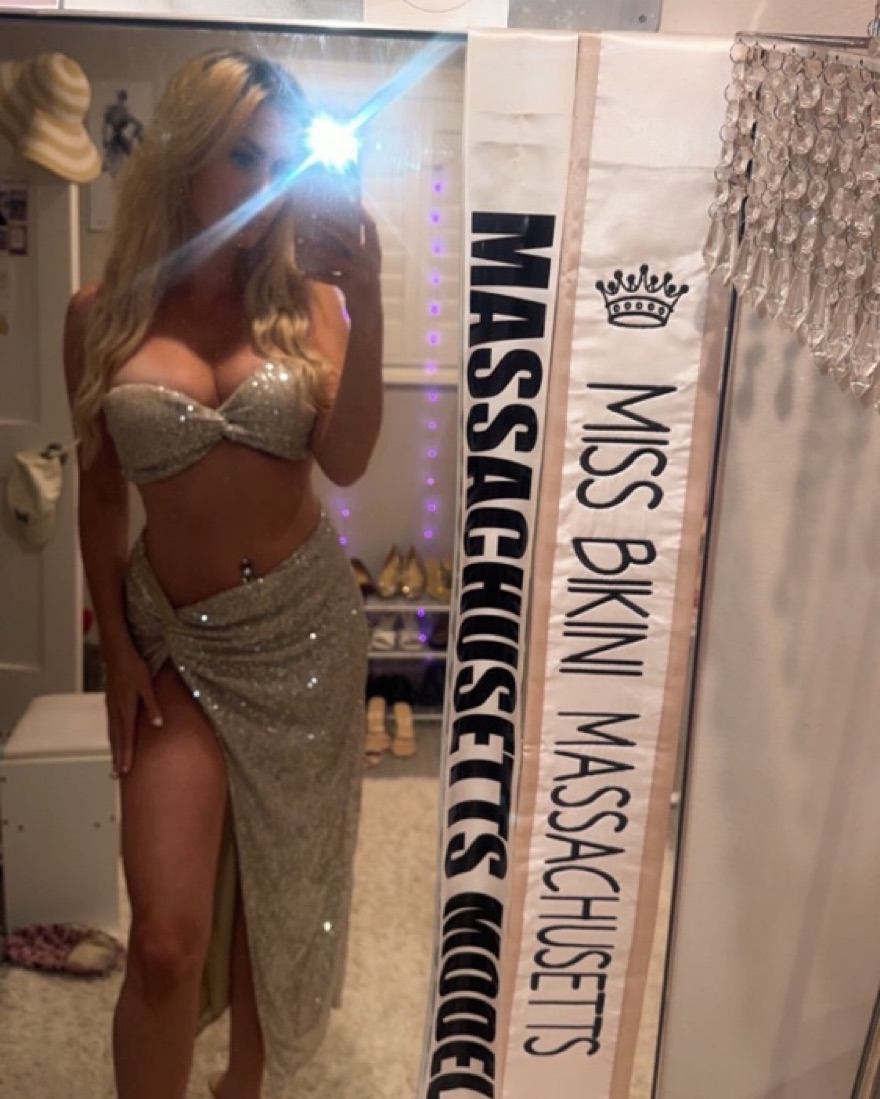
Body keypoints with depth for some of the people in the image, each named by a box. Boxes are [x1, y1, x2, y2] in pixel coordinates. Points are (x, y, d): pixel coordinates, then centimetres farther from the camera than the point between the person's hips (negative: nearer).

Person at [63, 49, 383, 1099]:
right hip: (174, 640, -1)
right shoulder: (102, 314, -2)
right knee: (167, 939, -5)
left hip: (303, 628, 1)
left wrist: (365, 302, -23)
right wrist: (116, 648, 1)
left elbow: (345, 460, -15)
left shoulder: (303, 300, -2)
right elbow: (100, 495, 4)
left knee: (277, 890, 16)